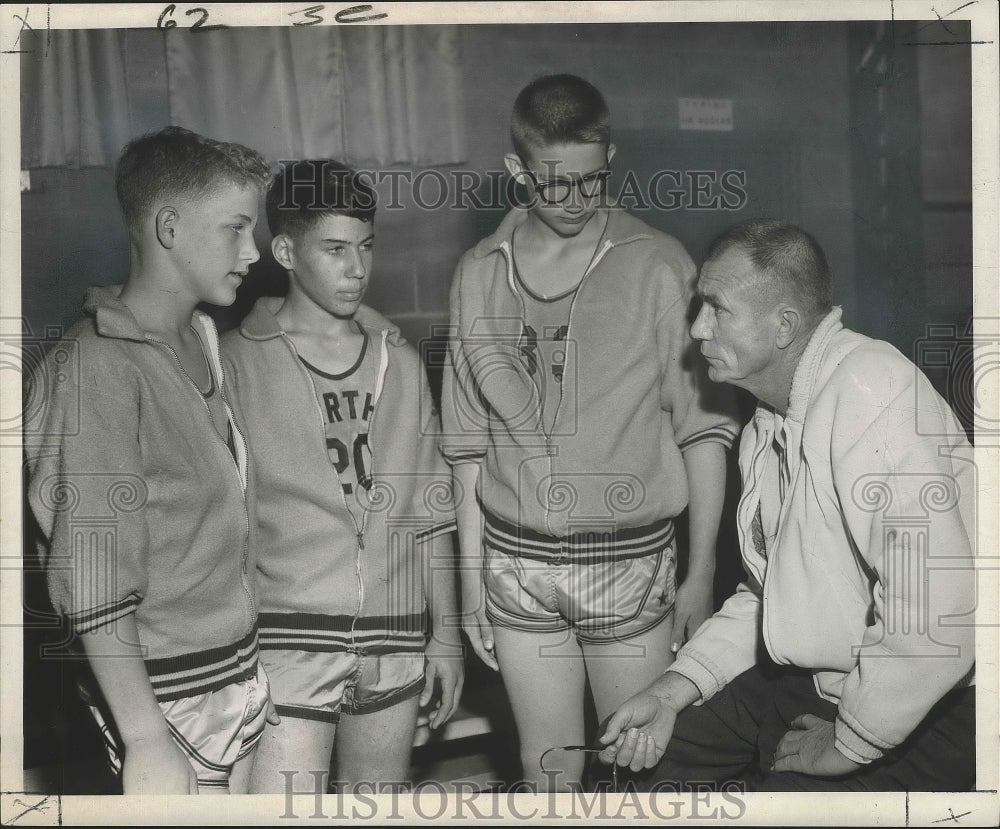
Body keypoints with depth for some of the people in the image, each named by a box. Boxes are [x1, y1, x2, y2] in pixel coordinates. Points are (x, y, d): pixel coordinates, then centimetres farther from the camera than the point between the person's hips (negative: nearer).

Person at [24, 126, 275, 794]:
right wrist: (145, 740, -18)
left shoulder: (202, 339, 9)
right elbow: (93, 575, -18)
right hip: (166, 694, -7)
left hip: (239, 674, 7)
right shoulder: (98, 365, -15)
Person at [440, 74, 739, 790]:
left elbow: (703, 427, -3)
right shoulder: (479, 275, 5)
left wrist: (703, 571, -5)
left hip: (631, 561, -2)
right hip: (517, 564, 3)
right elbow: (469, 441, 9)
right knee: (547, 770, 12)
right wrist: (471, 576, 9)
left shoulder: (658, 266, -5)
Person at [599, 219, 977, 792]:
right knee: (661, 762, 4)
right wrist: (672, 691, 4)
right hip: (802, 684, 8)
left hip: (917, 717, -8)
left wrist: (848, 744, -18)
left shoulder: (871, 390, -24)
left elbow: (939, 609, -32)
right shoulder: (767, 426, 9)